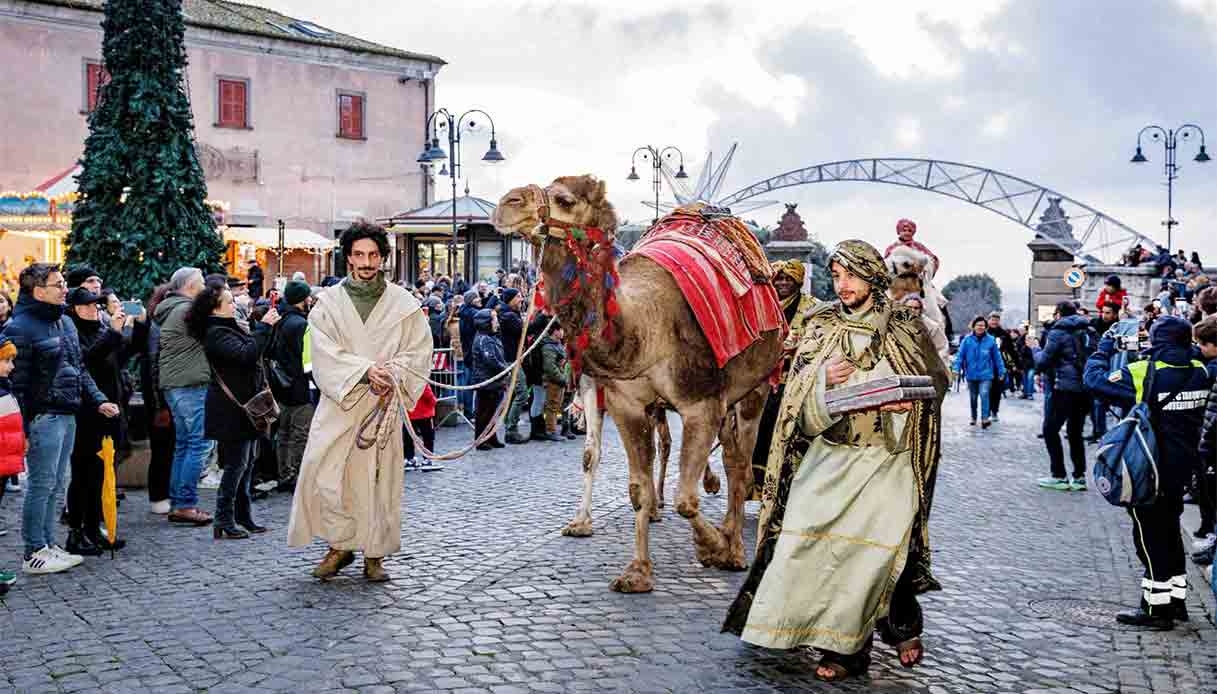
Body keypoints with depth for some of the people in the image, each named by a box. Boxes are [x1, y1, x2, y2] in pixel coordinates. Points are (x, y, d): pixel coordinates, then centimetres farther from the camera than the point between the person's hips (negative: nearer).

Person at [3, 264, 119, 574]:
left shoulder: (65, 323, 16)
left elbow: (79, 368, 22)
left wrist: (97, 400, 12)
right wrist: (26, 423, -19)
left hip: (67, 416, 9)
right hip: (43, 417, -9)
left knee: (55, 485, 14)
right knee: (41, 485, -3)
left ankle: (48, 544, 23)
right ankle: (34, 553, 6)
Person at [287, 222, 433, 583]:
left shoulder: (403, 303, 5)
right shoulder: (328, 302, 4)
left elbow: (419, 351, 3)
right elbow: (325, 352, -6)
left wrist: (391, 374, -15)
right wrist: (365, 370, -18)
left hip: (383, 403, 0)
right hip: (339, 402, 0)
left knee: (379, 477, 1)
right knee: (326, 473, -7)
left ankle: (375, 553, 13)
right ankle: (339, 545, 10)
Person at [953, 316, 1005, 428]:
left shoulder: (990, 340, -3)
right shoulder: (967, 340, -4)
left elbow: (997, 357, 3)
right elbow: (960, 355, -5)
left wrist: (1001, 372, 5)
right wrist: (956, 368, -16)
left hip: (986, 374, -2)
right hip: (971, 374, 2)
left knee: (984, 394, -19)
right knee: (973, 397, 15)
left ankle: (985, 418, -18)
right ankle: (973, 418, 32)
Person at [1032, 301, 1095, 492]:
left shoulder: (1058, 332, -7)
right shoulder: (1089, 331, 12)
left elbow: (1042, 362, -5)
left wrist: (1035, 349, 12)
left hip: (1066, 388, -7)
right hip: (1086, 388, 7)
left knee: (1050, 429, 4)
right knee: (1075, 432, 15)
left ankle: (1059, 477, 2)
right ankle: (1079, 477, 13)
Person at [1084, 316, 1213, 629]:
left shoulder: (1142, 373, -20)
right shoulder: (1199, 372, -2)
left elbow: (1095, 380, -15)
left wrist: (1103, 352, 2)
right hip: (1181, 469, 6)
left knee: (1150, 536, 2)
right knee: (1170, 532, 19)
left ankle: (1157, 606, 7)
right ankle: (1176, 599, 29)